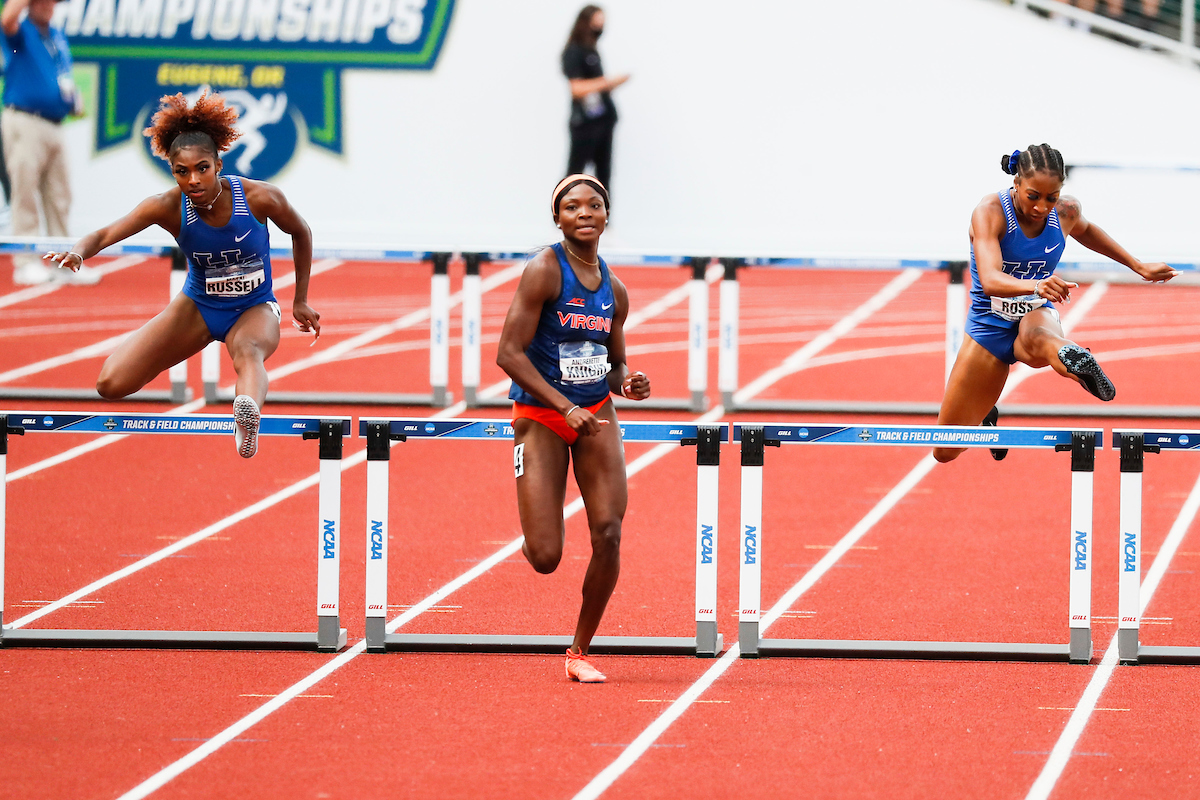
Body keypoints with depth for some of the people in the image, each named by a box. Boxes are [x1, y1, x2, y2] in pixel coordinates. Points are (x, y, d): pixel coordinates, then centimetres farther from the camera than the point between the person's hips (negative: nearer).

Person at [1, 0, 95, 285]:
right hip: (24, 121, -7)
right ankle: (26, 263, -5)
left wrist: (73, 100, 6)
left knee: (59, 197, 10)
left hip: (54, 123, 7)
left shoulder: (57, 37, 18)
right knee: (25, 192, -7)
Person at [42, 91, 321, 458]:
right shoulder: (169, 207, -20)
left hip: (255, 308, -2)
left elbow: (301, 233, 0)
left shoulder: (259, 197, -21)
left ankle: (249, 413, -77)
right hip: (198, 306, 2)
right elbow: (107, 234, -32)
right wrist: (78, 251, -55)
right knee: (111, 385, -12)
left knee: (248, 350, -42)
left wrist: (301, 301, 5)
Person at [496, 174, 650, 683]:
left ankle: (580, 652, 5)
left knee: (609, 534, -11)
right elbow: (509, 353, -17)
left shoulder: (614, 290, 5)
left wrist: (626, 384, -7)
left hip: (596, 416, 5)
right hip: (540, 417, -5)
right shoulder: (544, 271, -13)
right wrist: (565, 408, -23)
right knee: (544, 559, -9)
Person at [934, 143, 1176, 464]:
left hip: (1037, 317, 1)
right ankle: (984, 417, 39)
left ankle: (1075, 360, -71)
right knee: (946, 452, 8)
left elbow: (1085, 230, 19)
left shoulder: (1066, 211, -9)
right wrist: (1035, 285, -59)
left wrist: (1138, 267, 21)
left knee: (1037, 340, -42)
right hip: (990, 326, -1)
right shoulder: (990, 212, -23)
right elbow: (990, 280, -39)